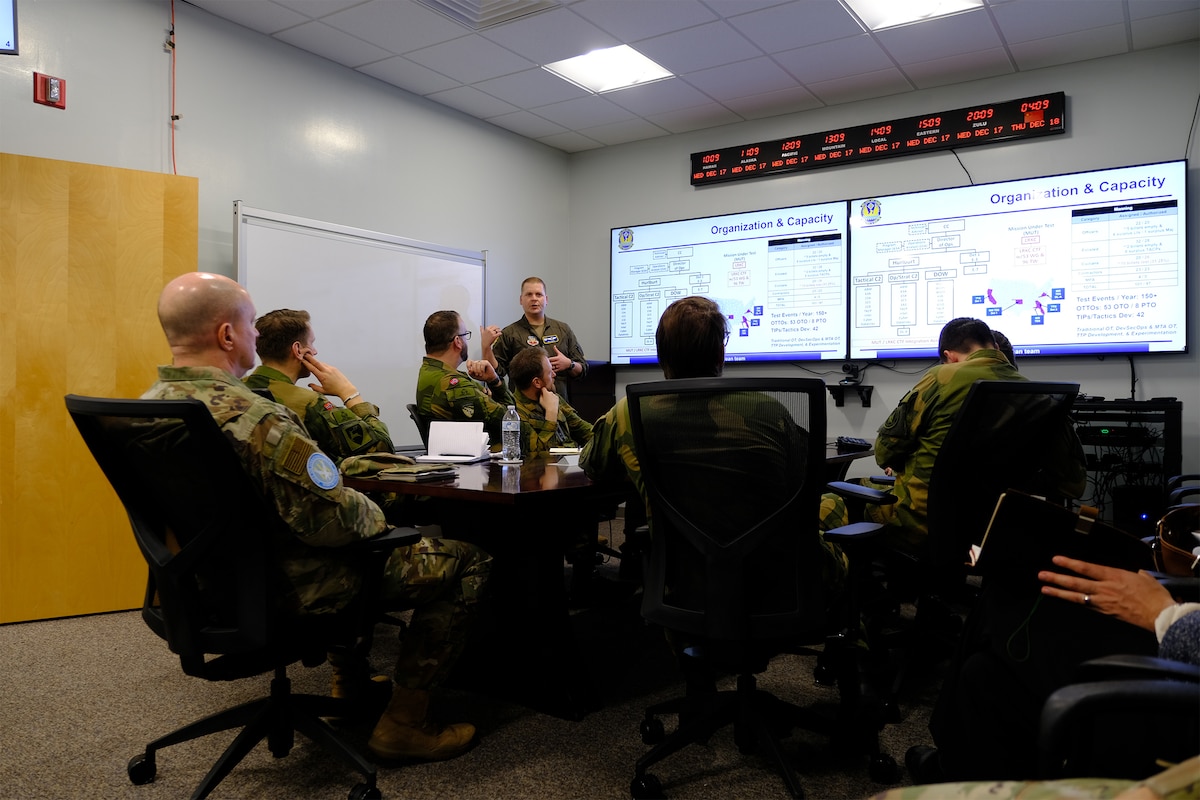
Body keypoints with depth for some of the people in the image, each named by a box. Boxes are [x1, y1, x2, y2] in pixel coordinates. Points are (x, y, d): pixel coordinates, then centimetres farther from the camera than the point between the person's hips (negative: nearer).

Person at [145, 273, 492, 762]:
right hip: (290, 594, -9)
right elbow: (336, 520, -30)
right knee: (467, 560, -1)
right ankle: (402, 724, 7)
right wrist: (375, 515, -7)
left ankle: (349, 682, 42)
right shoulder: (252, 419, -31)